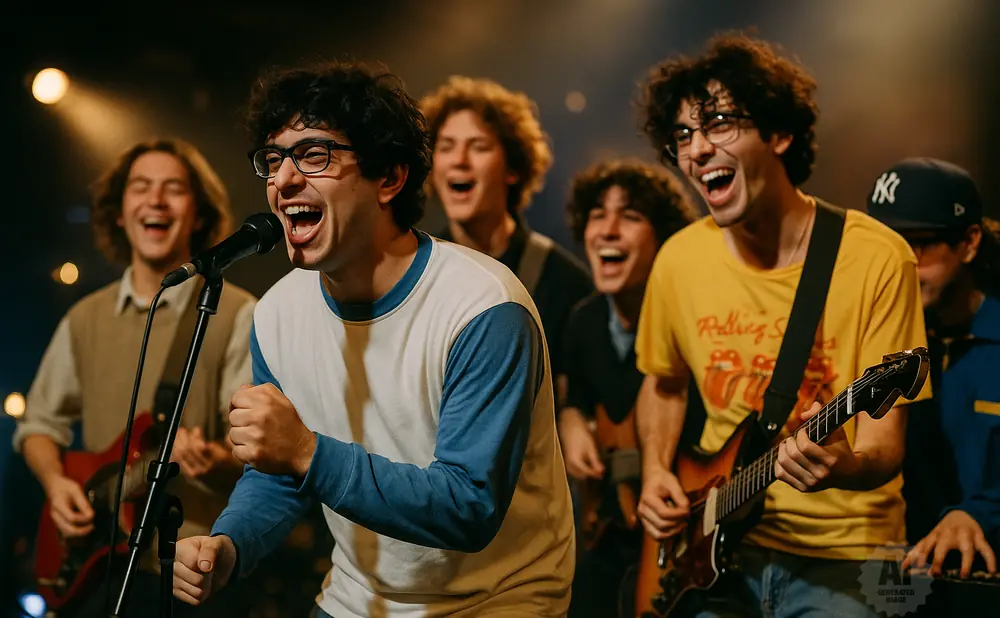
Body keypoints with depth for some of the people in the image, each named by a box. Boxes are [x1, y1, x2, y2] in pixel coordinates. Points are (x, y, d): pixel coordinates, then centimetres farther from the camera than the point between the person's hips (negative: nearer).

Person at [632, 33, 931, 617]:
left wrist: (843, 465, -32)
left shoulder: (877, 258, -12)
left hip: (843, 554, -3)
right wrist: (657, 474, 2)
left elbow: (885, 447, -11)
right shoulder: (679, 259, 0)